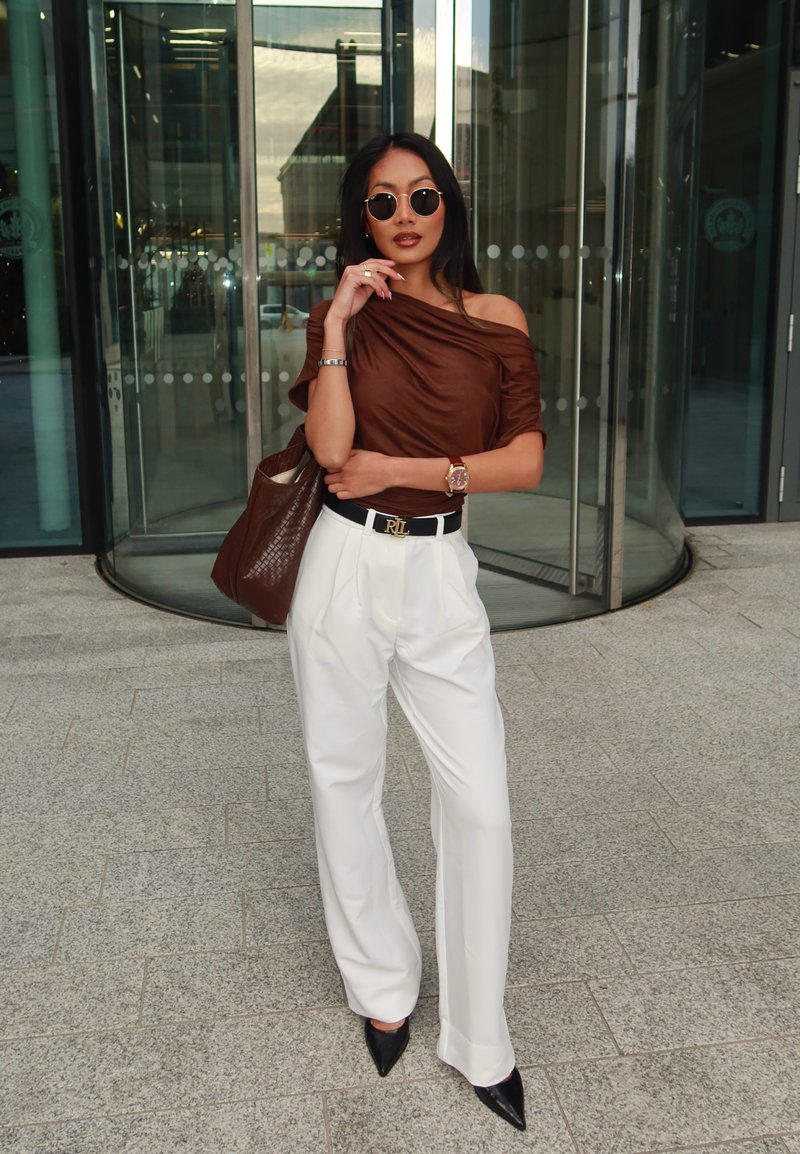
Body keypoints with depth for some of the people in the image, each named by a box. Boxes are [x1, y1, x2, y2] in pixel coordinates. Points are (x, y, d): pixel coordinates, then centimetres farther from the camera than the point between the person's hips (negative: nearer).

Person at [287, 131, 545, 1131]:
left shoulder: (498, 324, 3)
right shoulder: (340, 317, 4)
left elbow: (526, 461, -1)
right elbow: (331, 447, -11)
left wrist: (410, 470, -9)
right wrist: (339, 321, -14)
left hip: (440, 572, 0)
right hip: (346, 565, 1)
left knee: (479, 805, -4)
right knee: (344, 780, 9)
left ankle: (479, 1041, 14)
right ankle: (382, 986, 31)